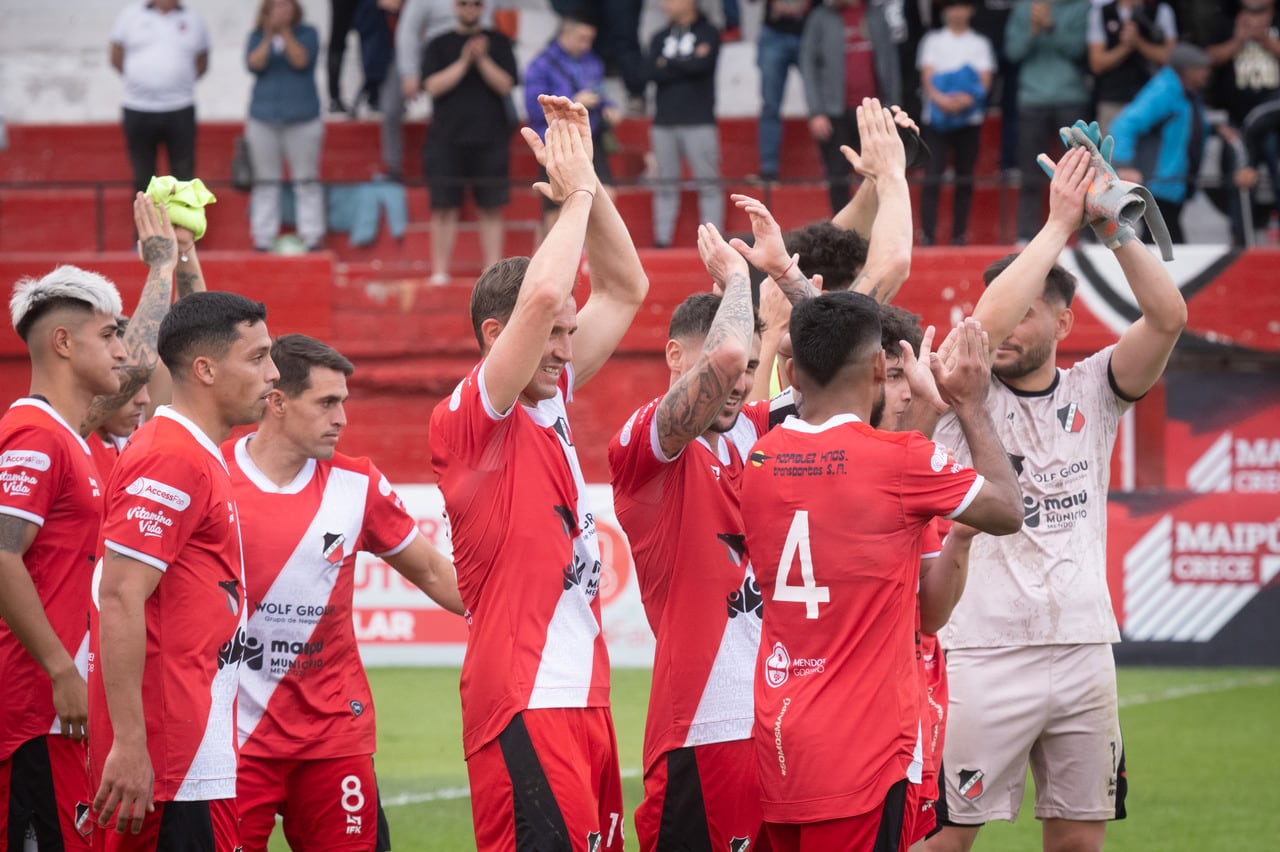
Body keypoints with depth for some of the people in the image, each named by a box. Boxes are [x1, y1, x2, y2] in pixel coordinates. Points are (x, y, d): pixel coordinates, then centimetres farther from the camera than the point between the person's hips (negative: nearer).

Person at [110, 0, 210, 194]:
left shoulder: (193, 21, 8)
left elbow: (202, 64, 16)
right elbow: (117, 58, 8)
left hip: (180, 111, 0)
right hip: (138, 110, 0)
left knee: (183, 177, -2)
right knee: (143, 177, 7)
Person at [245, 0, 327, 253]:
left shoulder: (306, 33, 2)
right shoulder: (257, 37, 6)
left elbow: (300, 60, -14)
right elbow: (254, 64, -9)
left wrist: (285, 32, -16)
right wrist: (269, 36, -18)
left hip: (302, 118, -2)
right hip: (263, 118, 2)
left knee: (306, 182, 0)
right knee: (265, 184, 6)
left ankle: (312, 239, 2)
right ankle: (263, 240, 9)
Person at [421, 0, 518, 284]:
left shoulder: (498, 43, 9)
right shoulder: (438, 46, 7)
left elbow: (505, 85, -1)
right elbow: (433, 86, -5)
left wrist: (482, 59, -15)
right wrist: (464, 62, -15)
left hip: (489, 140, 1)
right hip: (447, 140, -1)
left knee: (490, 207, 1)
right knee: (444, 207, -3)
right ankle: (439, 272, 0)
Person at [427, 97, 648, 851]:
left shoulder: (551, 402, 14)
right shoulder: (469, 420, -10)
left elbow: (626, 289, 20)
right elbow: (543, 293, -23)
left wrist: (589, 183, 9)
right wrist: (575, 194, -9)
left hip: (586, 696, 9)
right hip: (526, 706, -9)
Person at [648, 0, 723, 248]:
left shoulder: (708, 33, 3)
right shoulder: (660, 38, 14)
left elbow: (703, 64, -14)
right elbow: (653, 72, -1)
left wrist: (668, 64, -4)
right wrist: (687, 65, -10)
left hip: (699, 122, -4)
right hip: (664, 122, 4)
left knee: (708, 184, -5)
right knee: (666, 185, 4)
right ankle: (662, 240, 6)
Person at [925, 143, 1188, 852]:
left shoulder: (1093, 390, 8)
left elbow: (1167, 317, -5)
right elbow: (986, 322, -20)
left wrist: (1112, 221, -13)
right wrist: (1058, 224, -16)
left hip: (1084, 650, 3)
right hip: (985, 653, -3)